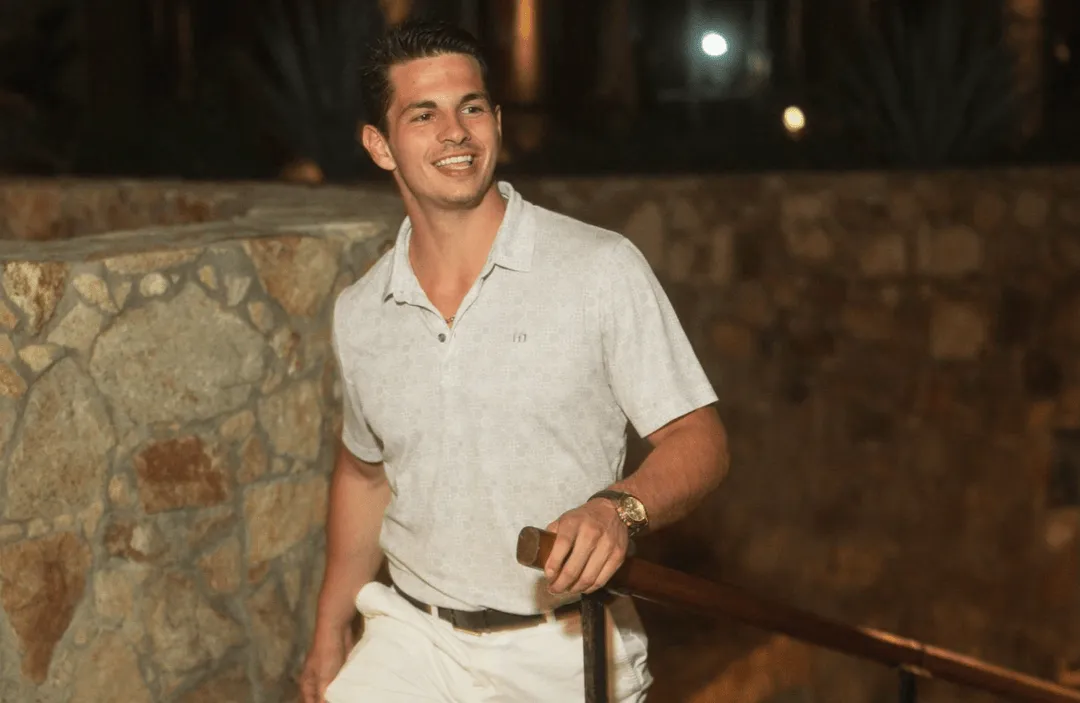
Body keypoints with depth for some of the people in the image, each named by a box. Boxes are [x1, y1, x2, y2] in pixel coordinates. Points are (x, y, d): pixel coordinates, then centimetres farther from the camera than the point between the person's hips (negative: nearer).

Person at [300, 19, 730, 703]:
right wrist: (331, 631, 18)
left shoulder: (604, 269, -9)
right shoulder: (359, 314, 4)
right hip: (414, 641, 3)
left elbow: (699, 438, -10)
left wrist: (618, 507, -29)